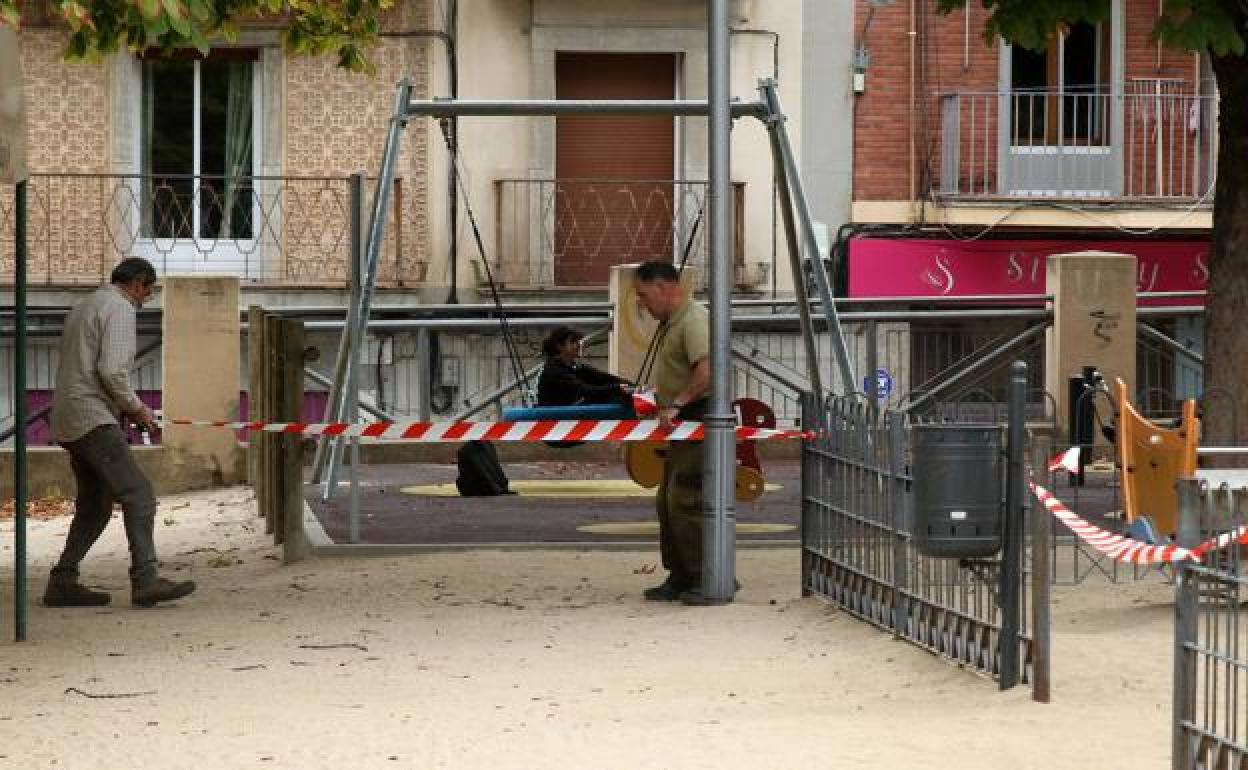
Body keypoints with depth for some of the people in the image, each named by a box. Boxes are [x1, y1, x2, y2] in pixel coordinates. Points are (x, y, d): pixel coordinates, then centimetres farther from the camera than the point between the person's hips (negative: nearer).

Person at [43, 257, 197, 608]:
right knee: (138, 494, -15)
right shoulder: (120, 309, -8)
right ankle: (145, 580, -24)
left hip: (69, 421, 10)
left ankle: (62, 583, 14)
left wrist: (124, 408, 19)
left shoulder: (83, 307, 22)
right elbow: (111, 369, -19)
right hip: (94, 420, -10)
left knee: (94, 506, 15)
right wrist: (135, 408, -5)